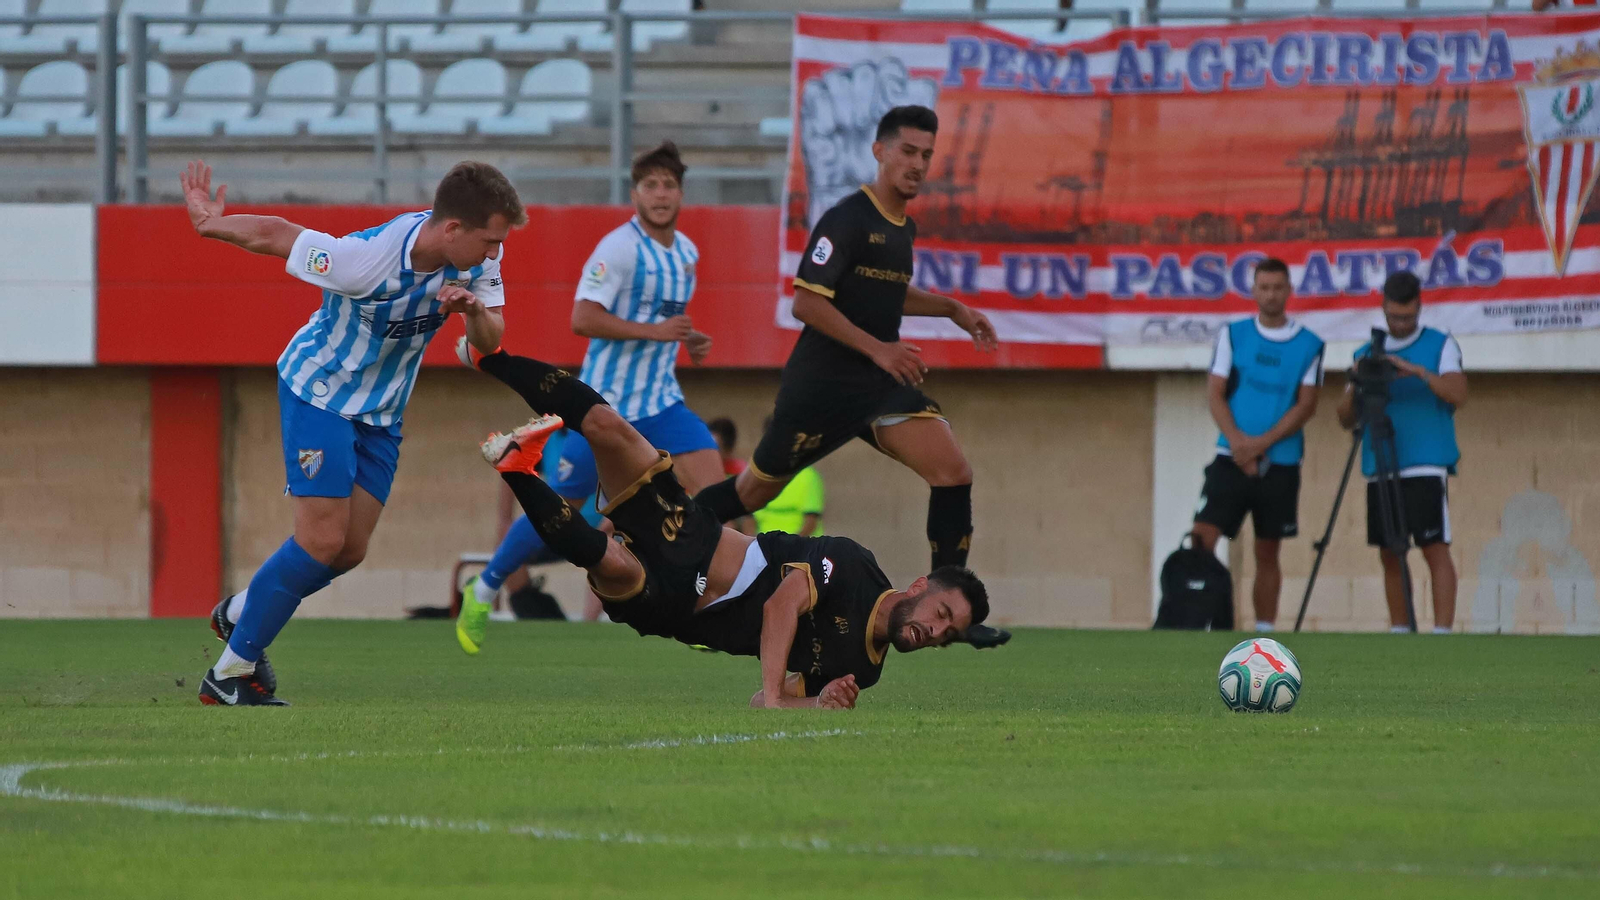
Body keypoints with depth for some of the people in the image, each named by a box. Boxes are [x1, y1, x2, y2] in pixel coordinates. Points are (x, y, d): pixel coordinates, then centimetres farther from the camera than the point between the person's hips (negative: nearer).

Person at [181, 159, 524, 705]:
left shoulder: (477, 257, -15)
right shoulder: (366, 260, -34)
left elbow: (490, 341, -8)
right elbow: (271, 235, -22)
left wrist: (475, 310, -30)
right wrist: (211, 224, -7)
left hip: (380, 413, 7)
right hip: (319, 392, -7)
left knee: (350, 550, 7)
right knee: (322, 538, -15)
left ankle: (242, 613, 32)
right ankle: (229, 674, -5)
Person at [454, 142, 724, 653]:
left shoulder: (686, 252, 10)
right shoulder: (620, 247, -15)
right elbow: (583, 319, -24)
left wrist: (688, 341, 8)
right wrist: (654, 331, -26)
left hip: (660, 402, 6)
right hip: (607, 405, -6)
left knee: (713, 485, -12)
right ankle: (482, 595, 22)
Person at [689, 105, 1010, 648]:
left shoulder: (904, 227, 11)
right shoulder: (847, 220, -15)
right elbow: (806, 301, -21)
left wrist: (952, 309, 16)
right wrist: (878, 348, -24)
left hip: (884, 382, 7)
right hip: (822, 382, -7)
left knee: (952, 472, -12)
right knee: (759, 488, 5)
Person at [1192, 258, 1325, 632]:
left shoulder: (1309, 345, 2)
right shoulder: (1233, 335, 6)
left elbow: (1306, 405, -3)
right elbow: (1215, 393, 2)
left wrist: (1261, 444, -14)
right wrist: (1239, 442, -12)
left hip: (1280, 464, 0)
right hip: (1232, 459, 0)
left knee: (1267, 552, 5)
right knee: (1202, 539, -14)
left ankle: (1264, 630, 10)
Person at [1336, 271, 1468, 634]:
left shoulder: (1440, 345, 5)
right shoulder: (1366, 354, 15)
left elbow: (1457, 394, -10)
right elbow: (1347, 419, 12)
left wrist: (1418, 371, -21)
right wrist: (1356, 385, -7)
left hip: (1426, 468, -4)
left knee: (1435, 549, -11)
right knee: (1390, 555, 4)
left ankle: (1442, 632, -14)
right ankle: (1399, 632, 10)